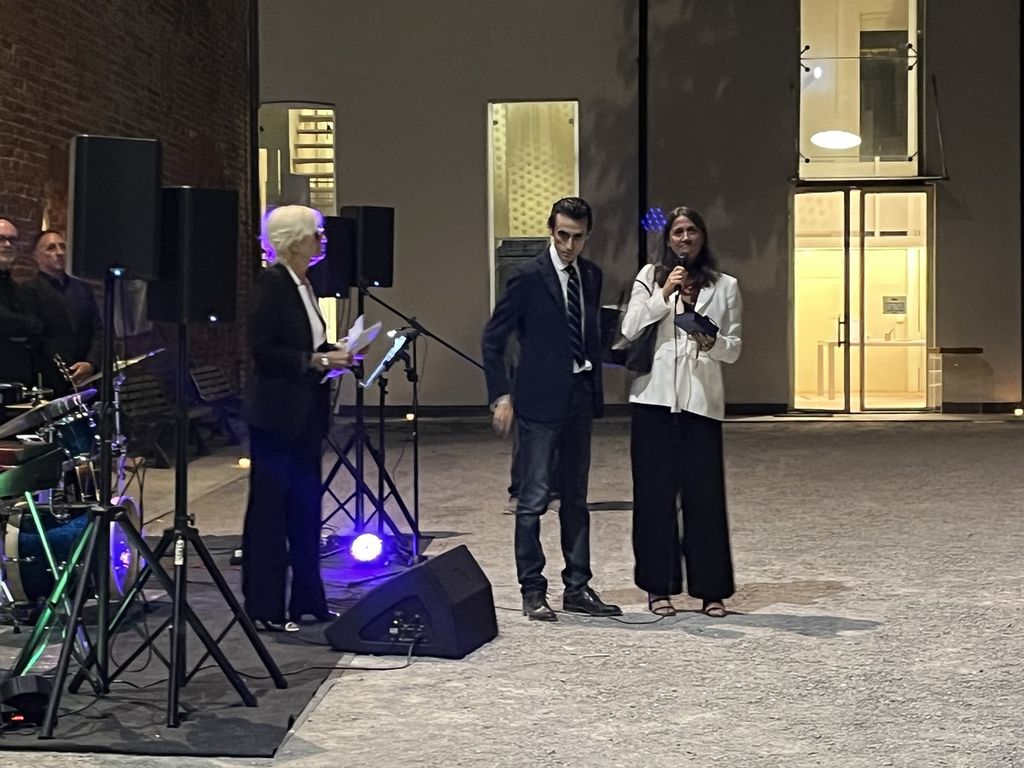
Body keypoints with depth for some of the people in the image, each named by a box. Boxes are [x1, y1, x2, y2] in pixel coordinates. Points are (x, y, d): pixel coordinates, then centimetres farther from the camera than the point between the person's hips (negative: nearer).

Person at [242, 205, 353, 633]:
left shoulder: (303, 284, 14)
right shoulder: (270, 284, -13)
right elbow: (263, 350, -19)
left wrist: (334, 354, 5)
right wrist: (317, 360, -19)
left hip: (305, 415, 9)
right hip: (275, 415, -9)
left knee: (305, 507, 13)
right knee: (269, 509, -2)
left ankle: (307, 600, 21)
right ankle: (263, 609, 4)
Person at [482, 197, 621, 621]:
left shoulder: (591, 275, 9)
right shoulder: (529, 277, -9)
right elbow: (493, 339, -5)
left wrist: (595, 387, 11)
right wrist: (501, 396, -10)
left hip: (579, 396, 6)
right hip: (540, 399, -6)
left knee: (576, 498, 11)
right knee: (533, 500, -3)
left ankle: (577, 587, 18)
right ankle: (532, 592, 3)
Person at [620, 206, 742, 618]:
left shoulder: (725, 286, 10)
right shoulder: (650, 277, 9)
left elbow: (734, 348, 9)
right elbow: (629, 330, -1)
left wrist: (714, 343, -13)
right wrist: (664, 295, -10)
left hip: (701, 399, 0)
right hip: (655, 397, 0)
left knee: (705, 493, -1)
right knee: (656, 491, 2)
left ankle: (711, 590, 8)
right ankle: (659, 586, 11)